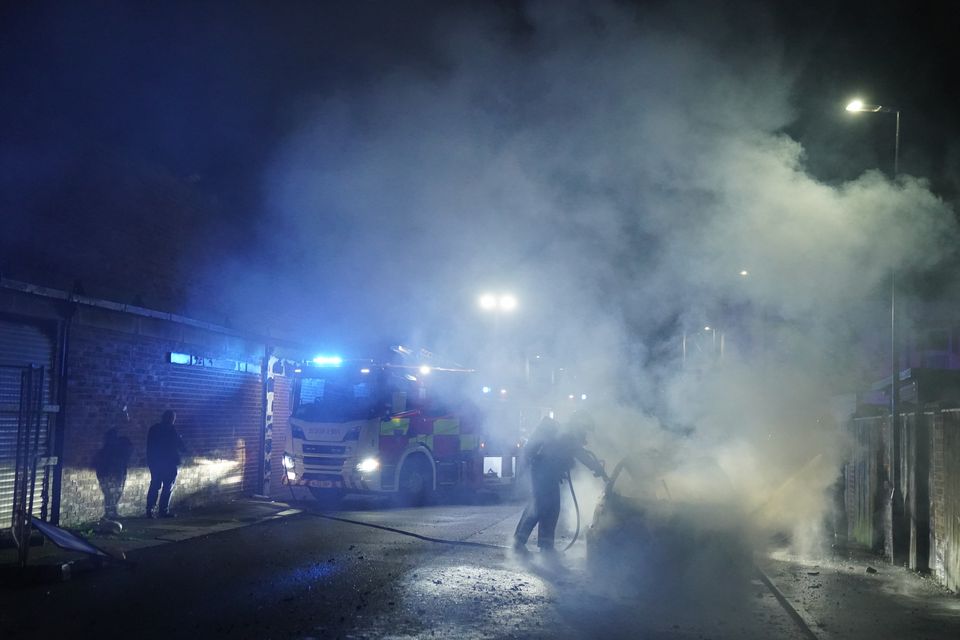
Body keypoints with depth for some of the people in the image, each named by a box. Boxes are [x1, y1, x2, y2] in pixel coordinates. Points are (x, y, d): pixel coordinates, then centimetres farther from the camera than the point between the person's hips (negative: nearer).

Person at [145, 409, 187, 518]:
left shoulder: (153, 429, 10)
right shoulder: (171, 430, -9)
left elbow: (149, 447, 13)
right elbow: (180, 445, -5)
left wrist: (150, 461, 16)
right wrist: (184, 449, 15)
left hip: (154, 463, 6)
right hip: (169, 463, -6)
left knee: (154, 486, 10)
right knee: (167, 487, -2)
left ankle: (149, 510, 4)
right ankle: (163, 510, -6)